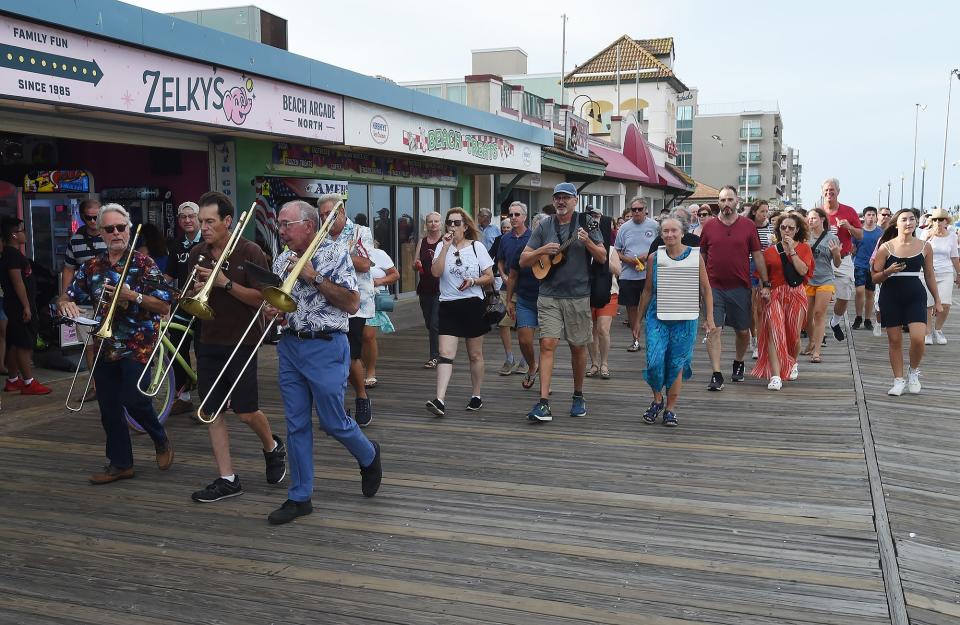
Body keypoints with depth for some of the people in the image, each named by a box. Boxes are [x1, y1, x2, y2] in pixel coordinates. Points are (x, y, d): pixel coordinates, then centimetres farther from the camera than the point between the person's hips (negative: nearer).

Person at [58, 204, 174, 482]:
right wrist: (65, 304, -11)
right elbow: (67, 296, 12)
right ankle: (120, 463, 21)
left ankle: (161, 439, 16)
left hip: (137, 345, -5)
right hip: (104, 346, 5)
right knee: (109, 408, 8)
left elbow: (164, 306, -10)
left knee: (134, 400, -12)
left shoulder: (143, 263, -5)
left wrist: (132, 296, -23)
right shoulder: (91, 266, 9)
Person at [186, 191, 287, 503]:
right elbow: (190, 298, 16)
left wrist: (225, 283, -22)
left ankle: (273, 447, 27)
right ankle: (227, 479, 13)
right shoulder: (197, 254, 7)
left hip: (241, 342, -5)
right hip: (208, 342, 5)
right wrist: (194, 291, -8)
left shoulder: (250, 252, -10)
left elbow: (261, 299, -13)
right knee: (212, 411, 4)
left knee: (246, 411, -4)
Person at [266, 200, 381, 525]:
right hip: (289, 345, 6)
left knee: (333, 421, 2)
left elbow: (352, 304, -15)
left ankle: (369, 455, 32)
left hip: (325, 347, -5)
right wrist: (272, 310, -4)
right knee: (296, 424, 8)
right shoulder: (282, 259, 9)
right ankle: (299, 497, 17)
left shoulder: (335, 252, -9)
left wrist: (313, 277, -18)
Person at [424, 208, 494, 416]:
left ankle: (476, 396, 25)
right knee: (445, 353, -11)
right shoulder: (442, 247, 5)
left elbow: (489, 277, 4)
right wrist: (446, 246, -14)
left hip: (473, 304, 0)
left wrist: (473, 281, -14)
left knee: (475, 355, 10)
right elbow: (436, 272, -12)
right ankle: (440, 400, -18)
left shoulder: (477, 246, 3)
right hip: (448, 305, 0)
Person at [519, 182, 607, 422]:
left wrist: (587, 242, -22)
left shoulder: (586, 224, 1)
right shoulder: (544, 226, 5)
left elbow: (602, 258, -4)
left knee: (578, 347, 9)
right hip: (549, 296, 1)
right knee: (547, 344, -10)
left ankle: (578, 396, 28)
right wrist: (542, 250, -14)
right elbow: (523, 261, 5)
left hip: (578, 296, 0)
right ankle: (543, 403, -12)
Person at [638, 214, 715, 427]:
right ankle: (657, 399, 17)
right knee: (654, 361, -9)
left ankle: (671, 408, 20)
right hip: (657, 316, 1)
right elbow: (648, 290, 11)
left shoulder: (695, 256, -1)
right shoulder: (655, 258, 2)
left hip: (685, 319, -1)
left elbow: (706, 289, 4)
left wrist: (709, 318, 1)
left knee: (676, 364, 5)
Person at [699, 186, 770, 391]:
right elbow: (701, 257, 9)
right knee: (714, 330, -7)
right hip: (714, 287, -1)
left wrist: (765, 284, 0)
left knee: (743, 331, 12)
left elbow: (758, 256, 3)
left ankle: (738, 364, 37)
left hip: (740, 287, 1)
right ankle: (716, 375, -5)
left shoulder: (748, 226, 1)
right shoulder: (709, 226, 2)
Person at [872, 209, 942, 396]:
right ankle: (899, 380, 17)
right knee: (894, 340, 4)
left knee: (918, 338, -13)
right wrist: (888, 271, -20)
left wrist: (937, 301, 13)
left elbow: (929, 275, 13)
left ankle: (914, 372, 15)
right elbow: (875, 278, 0)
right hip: (891, 297, -1)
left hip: (916, 296, 1)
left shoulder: (925, 247, 3)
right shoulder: (886, 247, -3)